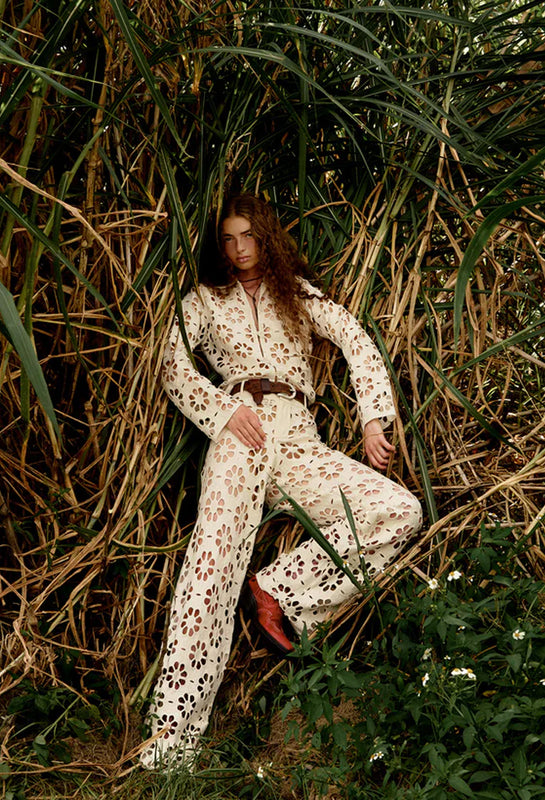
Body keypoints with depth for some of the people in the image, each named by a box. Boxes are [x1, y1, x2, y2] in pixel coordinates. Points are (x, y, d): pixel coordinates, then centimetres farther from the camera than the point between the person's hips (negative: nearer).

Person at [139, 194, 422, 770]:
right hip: (243, 430, -3)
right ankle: (175, 726, -32)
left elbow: (354, 338, 15)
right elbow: (171, 359, 7)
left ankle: (280, 591, -16)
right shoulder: (206, 298, 22)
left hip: (299, 439, 3)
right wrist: (223, 409, -10)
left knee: (401, 512, -15)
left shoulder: (297, 292, 27)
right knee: (217, 544, -27)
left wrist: (373, 419, 1)